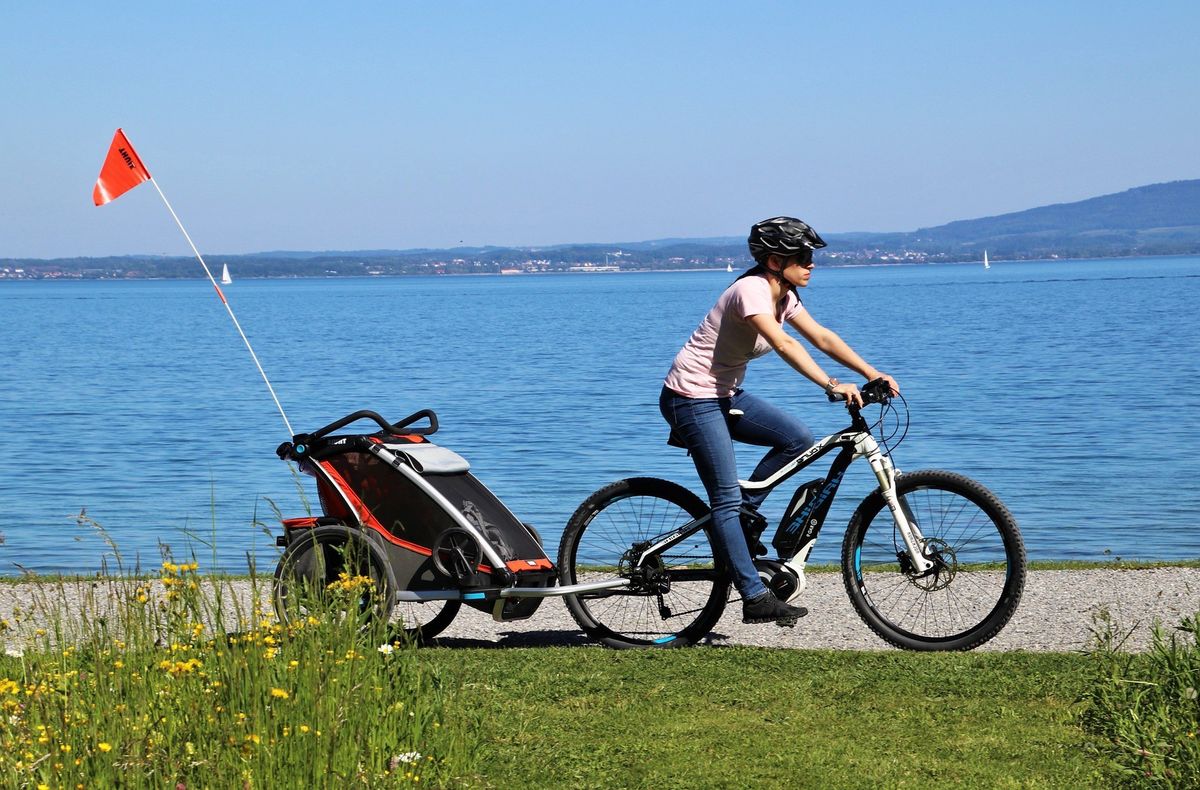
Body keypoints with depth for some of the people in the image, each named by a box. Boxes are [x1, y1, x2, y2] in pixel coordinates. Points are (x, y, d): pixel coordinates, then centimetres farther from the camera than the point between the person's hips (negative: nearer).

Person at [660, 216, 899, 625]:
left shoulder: (783, 296, 5)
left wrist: (872, 374, -8)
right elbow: (784, 345, -36)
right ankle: (756, 599, -9)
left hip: (726, 394, 9)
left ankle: (746, 513, 9)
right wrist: (832, 386, -44)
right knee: (727, 499, -10)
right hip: (692, 397, -9)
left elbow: (823, 337, 3)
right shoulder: (751, 290, -22)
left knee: (799, 438, -5)